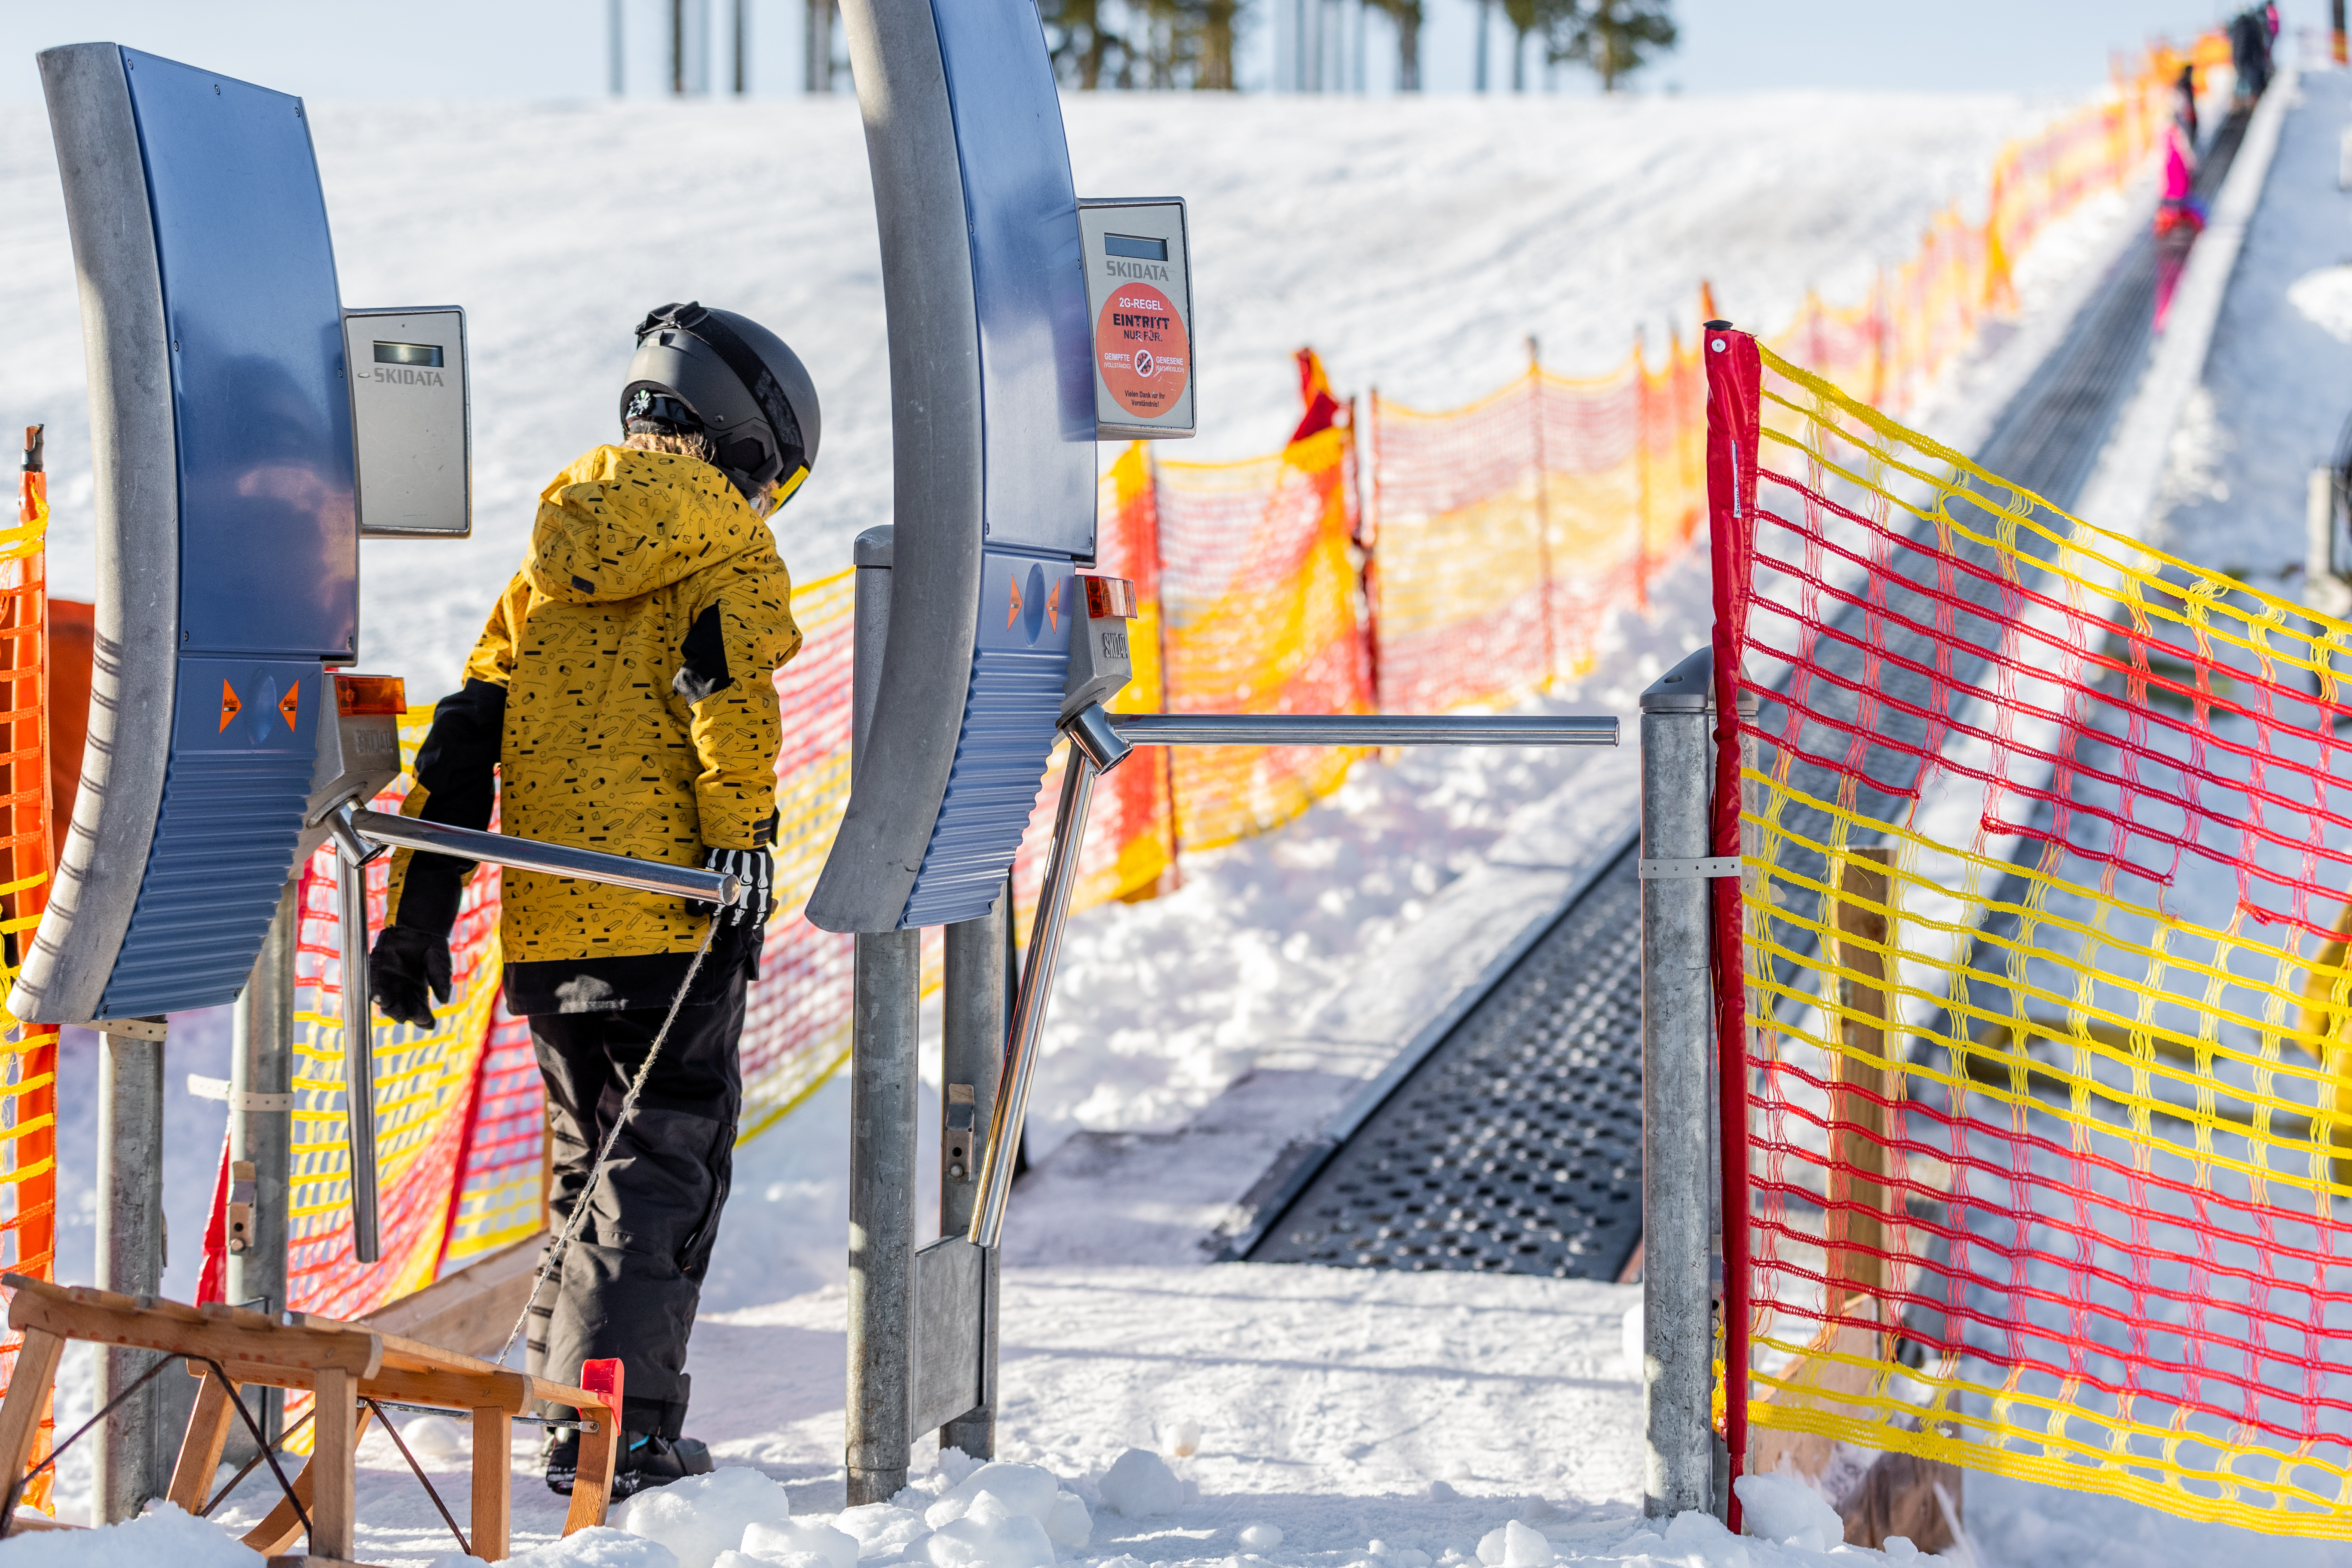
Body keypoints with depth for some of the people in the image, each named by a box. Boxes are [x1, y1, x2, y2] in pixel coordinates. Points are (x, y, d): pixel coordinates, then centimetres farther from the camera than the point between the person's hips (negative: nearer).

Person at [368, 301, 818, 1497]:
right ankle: (618, 1430, -8)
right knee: (666, 1165, -1)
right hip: (668, 917, -6)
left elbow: (466, 733, 13)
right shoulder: (726, 543, 0)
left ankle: (564, 1395, 19)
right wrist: (743, 839, -21)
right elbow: (731, 694, -18)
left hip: (546, 921, 6)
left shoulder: (549, 559, 18)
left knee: (591, 1157, 19)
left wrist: (418, 913, 13)